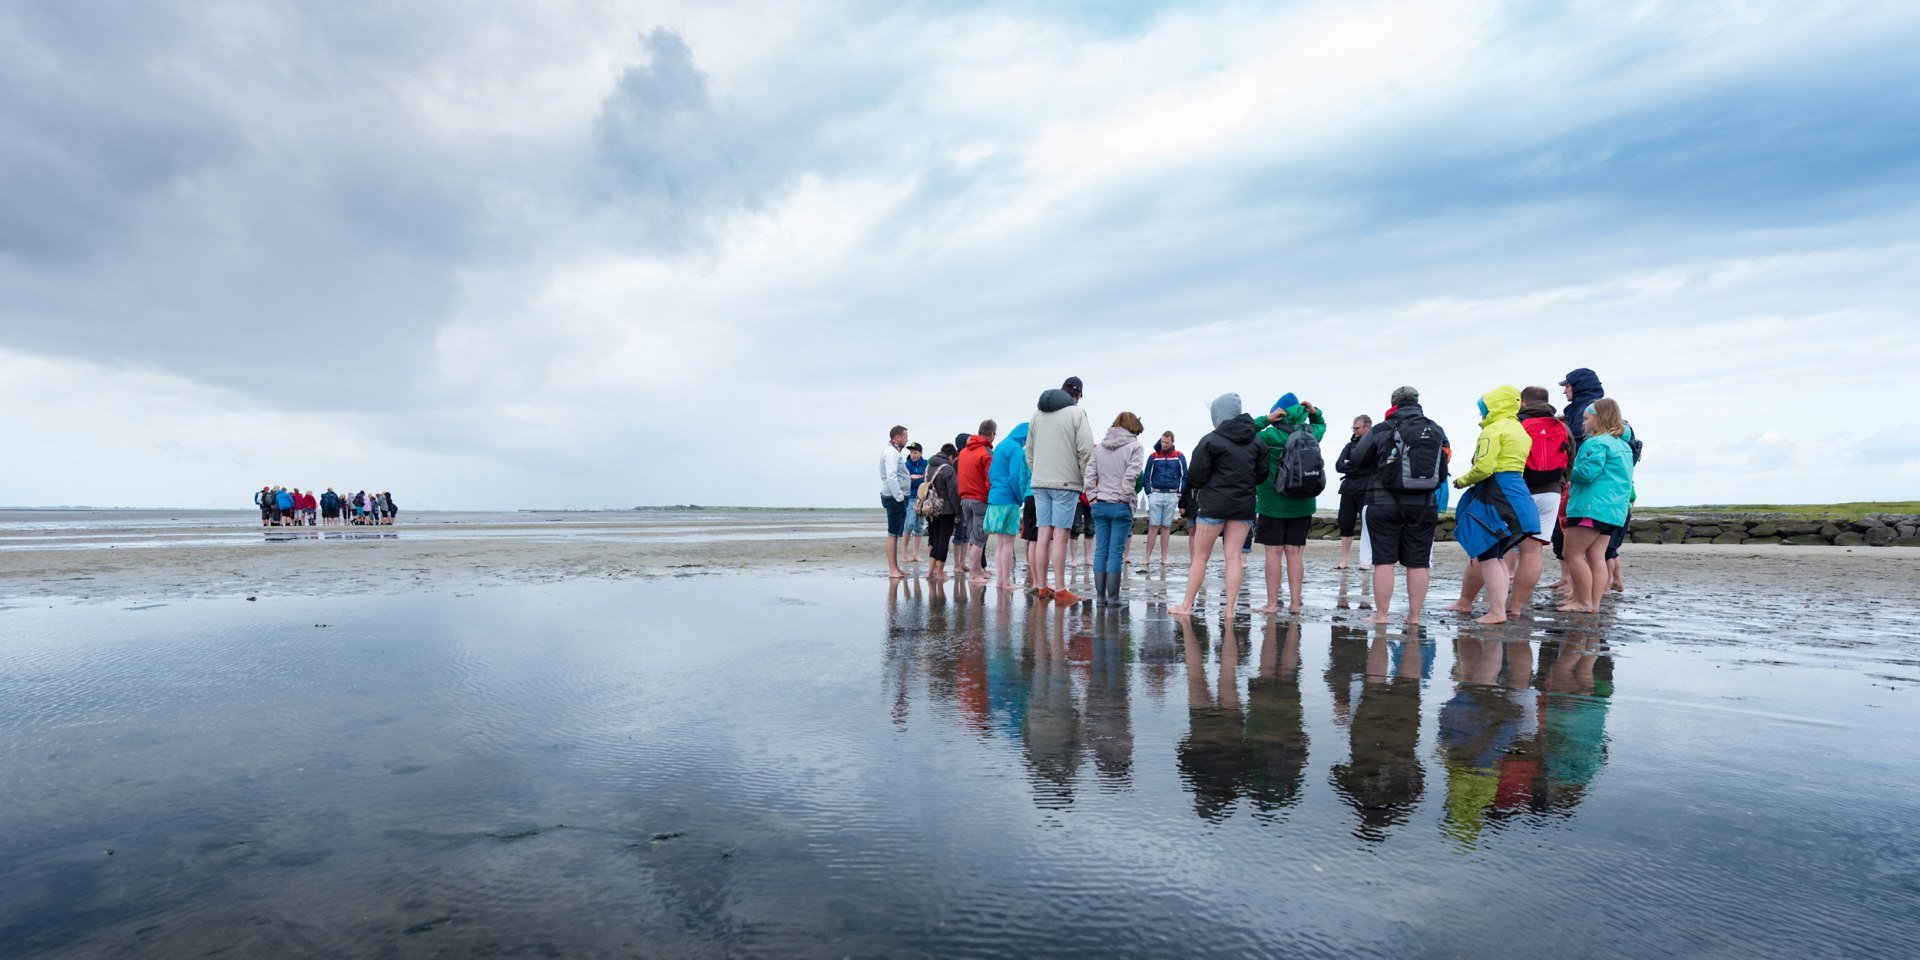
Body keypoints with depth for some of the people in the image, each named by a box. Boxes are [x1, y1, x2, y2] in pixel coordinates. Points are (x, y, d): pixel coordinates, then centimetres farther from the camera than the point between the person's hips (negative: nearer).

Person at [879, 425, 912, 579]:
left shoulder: (895, 452, 19)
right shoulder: (891, 452, -13)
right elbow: (891, 477, -22)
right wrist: (899, 497, -22)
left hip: (896, 497, 11)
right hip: (895, 497, -11)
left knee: (895, 533, 13)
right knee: (893, 533, -9)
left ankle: (895, 568, 19)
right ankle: (892, 570, -9)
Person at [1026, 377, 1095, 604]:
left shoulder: (1037, 414, 15)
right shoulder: (1076, 413, -3)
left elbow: (1029, 451, 16)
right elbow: (1085, 451, -9)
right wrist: (1087, 483, -1)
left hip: (1040, 483, 5)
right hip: (1066, 483, -5)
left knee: (1043, 536, 7)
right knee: (1060, 536, -6)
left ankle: (1041, 588, 10)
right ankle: (1060, 591, -5)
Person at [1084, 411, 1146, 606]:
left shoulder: (1099, 447, 11)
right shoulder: (1134, 447, -3)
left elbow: (1089, 475, 4)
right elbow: (1131, 476, -13)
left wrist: (1094, 497, 6)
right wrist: (1124, 498, -5)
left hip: (1100, 505, 4)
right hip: (1121, 506, -4)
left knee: (1100, 550, 7)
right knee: (1116, 551, -1)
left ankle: (1100, 597, 9)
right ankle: (1112, 597, 1)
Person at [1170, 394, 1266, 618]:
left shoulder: (1211, 441, -9)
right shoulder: (1256, 440, 7)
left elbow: (1195, 477, -8)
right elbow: (1261, 474, 10)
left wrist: (1195, 484, 13)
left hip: (1214, 504, -4)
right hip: (1244, 505, 4)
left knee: (1200, 556, 4)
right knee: (1233, 556, 5)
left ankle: (1186, 606, 11)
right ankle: (1230, 609, 3)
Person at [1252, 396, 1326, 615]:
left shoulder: (1271, 436, -13)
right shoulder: (1311, 434, 5)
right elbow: (1321, 424, 27)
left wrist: (1265, 419, -12)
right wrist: (1314, 412, 8)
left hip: (1273, 504, -5)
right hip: (1302, 505, 5)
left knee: (1273, 552, -2)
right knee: (1294, 553, 9)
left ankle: (1272, 604, 0)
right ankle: (1294, 603, 11)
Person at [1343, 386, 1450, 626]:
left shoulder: (1381, 430, -7)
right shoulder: (1437, 431, 6)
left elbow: (1357, 460, 0)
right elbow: (1443, 473, 11)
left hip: (1385, 504, -3)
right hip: (1424, 505, 4)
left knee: (1384, 561, 0)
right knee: (1418, 563, 7)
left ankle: (1381, 615, 2)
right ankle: (1414, 615, 12)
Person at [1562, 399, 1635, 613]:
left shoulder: (1598, 443, -13)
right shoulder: (1624, 445, 20)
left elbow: (1586, 472, -20)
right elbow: (1626, 479, 28)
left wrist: (1568, 473, -3)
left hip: (1592, 506, -10)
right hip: (1613, 509, 10)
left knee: (1573, 554, -5)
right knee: (1597, 556, 8)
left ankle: (1584, 602, -4)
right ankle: (1594, 602, 8)